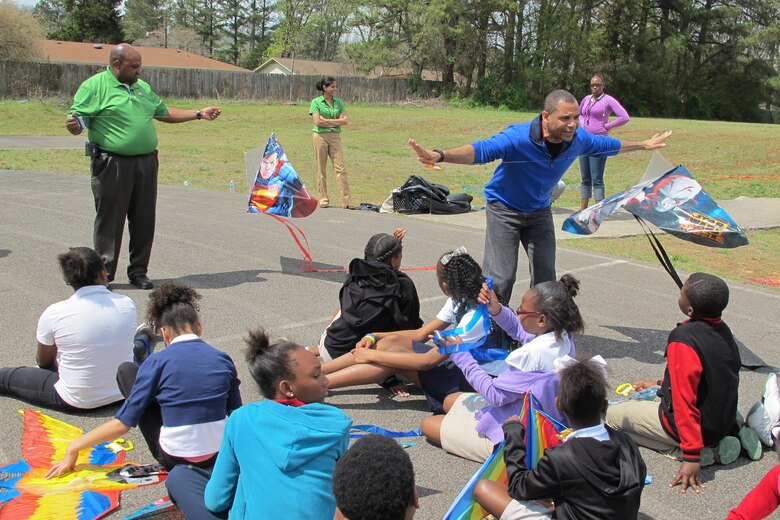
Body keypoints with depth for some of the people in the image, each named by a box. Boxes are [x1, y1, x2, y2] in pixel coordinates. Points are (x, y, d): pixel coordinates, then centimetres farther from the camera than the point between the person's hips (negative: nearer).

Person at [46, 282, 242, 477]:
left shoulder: (158, 362, -7)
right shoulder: (223, 359, 0)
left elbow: (124, 422, -7)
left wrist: (74, 447, 2)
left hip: (174, 458, -3)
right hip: (219, 454, 4)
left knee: (127, 370, 10)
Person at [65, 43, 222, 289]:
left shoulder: (142, 87, 17)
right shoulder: (94, 86, -3)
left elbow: (163, 112, 27)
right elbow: (76, 120, -6)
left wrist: (198, 114, 25)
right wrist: (73, 125, -29)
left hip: (146, 163, 6)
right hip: (112, 165, -6)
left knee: (144, 220, 9)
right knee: (109, 221, -1)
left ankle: (138, 271, 20)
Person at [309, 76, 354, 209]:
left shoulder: (338, 102, 10)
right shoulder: (316, 102, 0)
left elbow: (345, 120, 0)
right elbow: (317, 122, -11)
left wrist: (327, 120, -9)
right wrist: (335, 122, -5)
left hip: (335, 137, 3)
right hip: (320, 136, -3)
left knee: (341, 168, -3)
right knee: (321, 169, 2)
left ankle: (347, 200, -4)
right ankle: (323, 199, 11)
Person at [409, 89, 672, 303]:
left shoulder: (579, 139, -13)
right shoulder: (519, 138, -33)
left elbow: (610, 145, 8)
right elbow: (480, 150, -44)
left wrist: (643, 145, 23)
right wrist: (439, 155, -60)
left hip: (539, 211, 5)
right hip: (504, 209, -5)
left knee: (545, 278, 5)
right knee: (501, 277, -12)